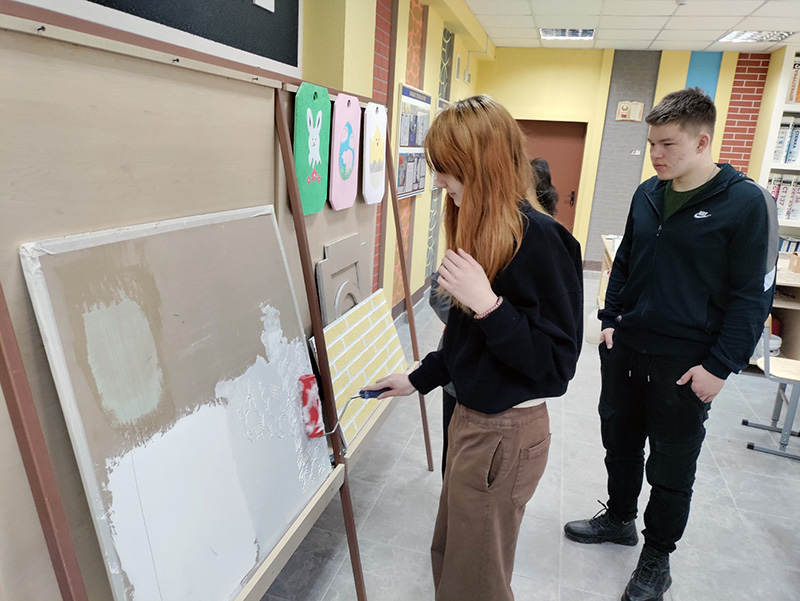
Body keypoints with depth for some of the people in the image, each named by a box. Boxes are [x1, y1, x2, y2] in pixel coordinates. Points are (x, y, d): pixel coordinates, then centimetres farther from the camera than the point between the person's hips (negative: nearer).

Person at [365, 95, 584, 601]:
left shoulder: (539, 239, -22)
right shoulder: (482, 230, 3)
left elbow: (557, 363, -21)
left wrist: (488, 304, -31)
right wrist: (420, 378, 19)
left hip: (506, 433, -8)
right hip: (472, 416, 8)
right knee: (448, 551, 25)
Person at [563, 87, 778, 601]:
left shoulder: (747, 203, -12)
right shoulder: (648, 194, 5)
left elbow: (754, 295, -12)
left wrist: (720, 366, -15)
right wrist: (611, 320, 7)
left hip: (686, 364, -5)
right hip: (626, 348, 6)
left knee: (672, 466, 11)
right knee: (620, 440, 20)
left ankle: (657, 559, 32)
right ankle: (619, 519, 44)